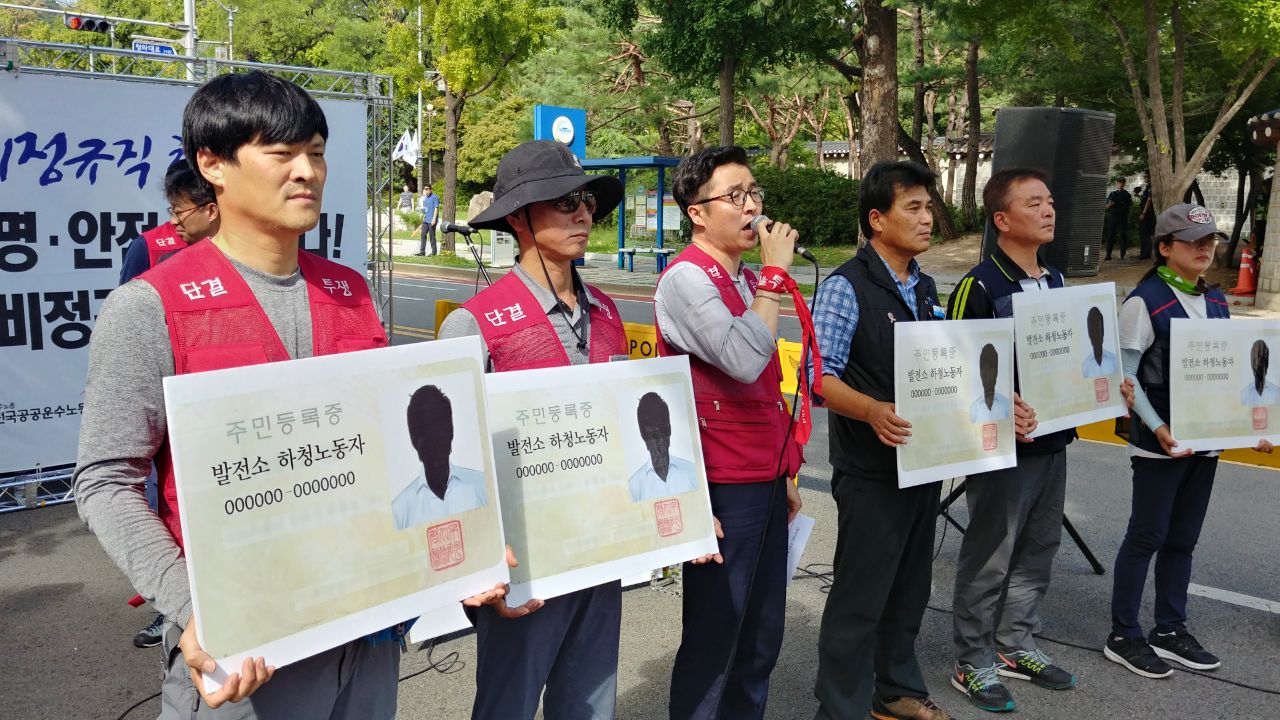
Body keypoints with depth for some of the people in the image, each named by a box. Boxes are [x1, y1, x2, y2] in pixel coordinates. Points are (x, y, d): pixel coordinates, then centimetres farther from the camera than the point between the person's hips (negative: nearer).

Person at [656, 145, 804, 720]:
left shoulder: (746, 282, 14)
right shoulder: (686, 277, -13)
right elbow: (745, 361, -27)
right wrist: (776, 273, -17)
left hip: (766, 481, 8)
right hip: (723, 487, -8)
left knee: (763, 636, 16)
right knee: (713, 638, 3)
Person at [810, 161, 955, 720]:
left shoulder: (924, 287, 11)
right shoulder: (846, 288, -13)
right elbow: (819, 376, -20)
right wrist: (873, 411, -36)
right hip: (872, 472, -8)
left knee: (910, 588, 20)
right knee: (859, 597, 2)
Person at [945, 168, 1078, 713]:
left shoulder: (1056, 281, 10)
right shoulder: (979, 288, -14)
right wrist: (1001, 406, -29)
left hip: (1052, 441, 8)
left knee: (1037, 551, 17)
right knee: (988, 560, 3)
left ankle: (1015, 647, 33)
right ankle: (973, 663, 18)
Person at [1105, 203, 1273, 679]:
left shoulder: (1216, 302, 10)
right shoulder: (1144, 301, -12)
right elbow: (1125, 376, -16)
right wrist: (1158, 429, -23)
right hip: (1159, 443, -7)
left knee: (1183, 539, 14)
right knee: (1147, 537, 0)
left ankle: (1170, 631, 26)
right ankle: (1123, 637, 11)